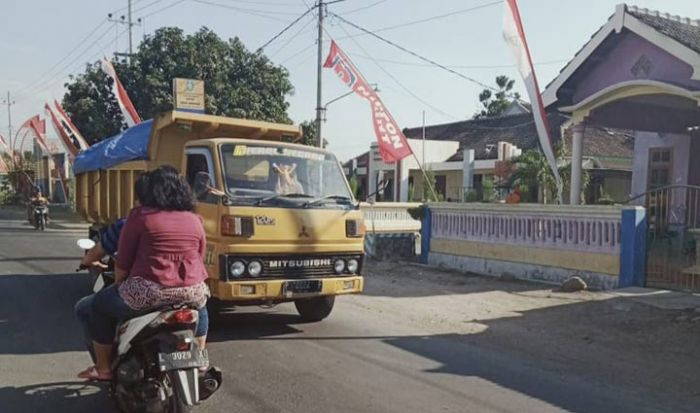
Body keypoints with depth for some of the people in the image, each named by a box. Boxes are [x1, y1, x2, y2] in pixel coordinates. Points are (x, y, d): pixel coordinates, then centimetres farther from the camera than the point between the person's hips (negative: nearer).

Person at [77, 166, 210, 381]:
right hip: (191, 294, 4)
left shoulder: (140, 216, 0)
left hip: (147, 294, -3)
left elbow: (123, 262, 2)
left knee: (99, 305, 22)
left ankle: (103, 368, 25)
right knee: (201, 308, 38)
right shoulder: (195, 220, 10)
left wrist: (119, 286, 20)